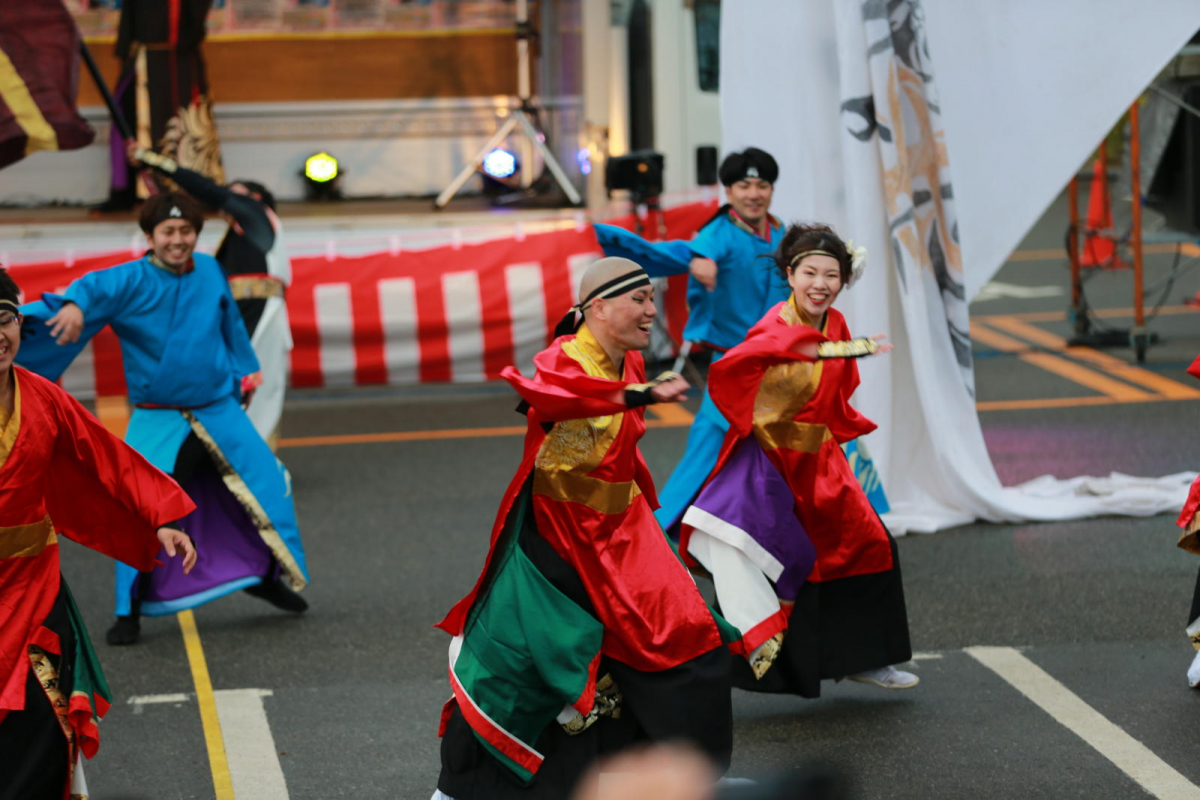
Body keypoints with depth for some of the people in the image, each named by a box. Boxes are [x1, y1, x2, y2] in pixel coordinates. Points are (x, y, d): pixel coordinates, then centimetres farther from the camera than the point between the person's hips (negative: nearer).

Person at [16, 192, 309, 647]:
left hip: (220, 411, 4)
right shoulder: (130, 281, -14)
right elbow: (93, 288, -35)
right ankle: (130, 610, 3)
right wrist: (74, 305, -57)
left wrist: (244, 371, 26)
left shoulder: (210, 272, 1)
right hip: (157, 422, -4)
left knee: (268, 486, 5)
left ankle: (268, 574, 30)